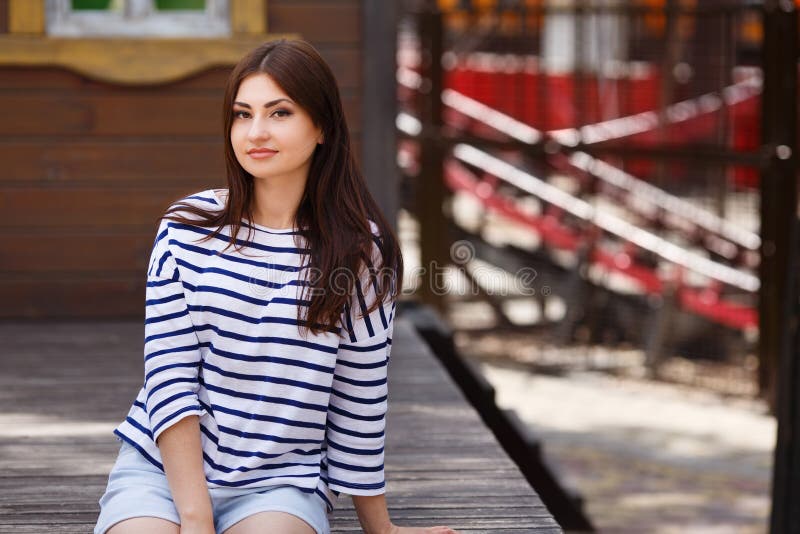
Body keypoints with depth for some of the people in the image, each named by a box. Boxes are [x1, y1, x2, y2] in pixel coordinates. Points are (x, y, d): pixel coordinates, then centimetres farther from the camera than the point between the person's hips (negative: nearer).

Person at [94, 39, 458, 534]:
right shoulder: (188, 227, 1)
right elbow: (169, 377, -4)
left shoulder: (360, 250, -2)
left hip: (280, 485, -1)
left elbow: (361, 405, 5)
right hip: (160, 468, 1)